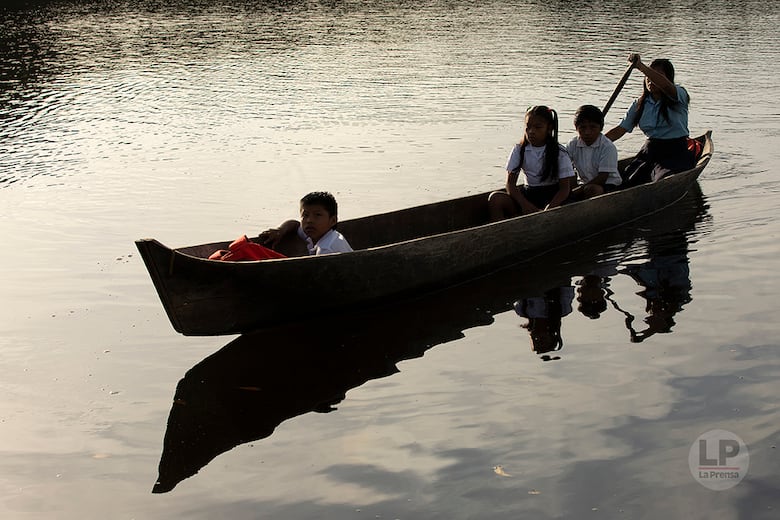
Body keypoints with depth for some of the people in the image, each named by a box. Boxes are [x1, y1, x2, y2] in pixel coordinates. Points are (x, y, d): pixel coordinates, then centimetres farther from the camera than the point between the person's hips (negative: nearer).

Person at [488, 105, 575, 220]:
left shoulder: (559, 153, -3)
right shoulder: (519, 150, 4)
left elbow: (565, 188, -7)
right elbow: (510, 184, 0)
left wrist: (547, 210, -25)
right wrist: (525, 204, -20)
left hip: (551, 197, -3)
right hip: (527, 195, 3)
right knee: (495, 199, -25)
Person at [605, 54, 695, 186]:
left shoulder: (679, 95, -5)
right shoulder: (639, 104, 10)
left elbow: (665, 85, -29)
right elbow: (620, 129, 7)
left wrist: (640, 66, -38)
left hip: (676, 152, -5)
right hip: (650, 152, 5)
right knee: (628, 183, -14)